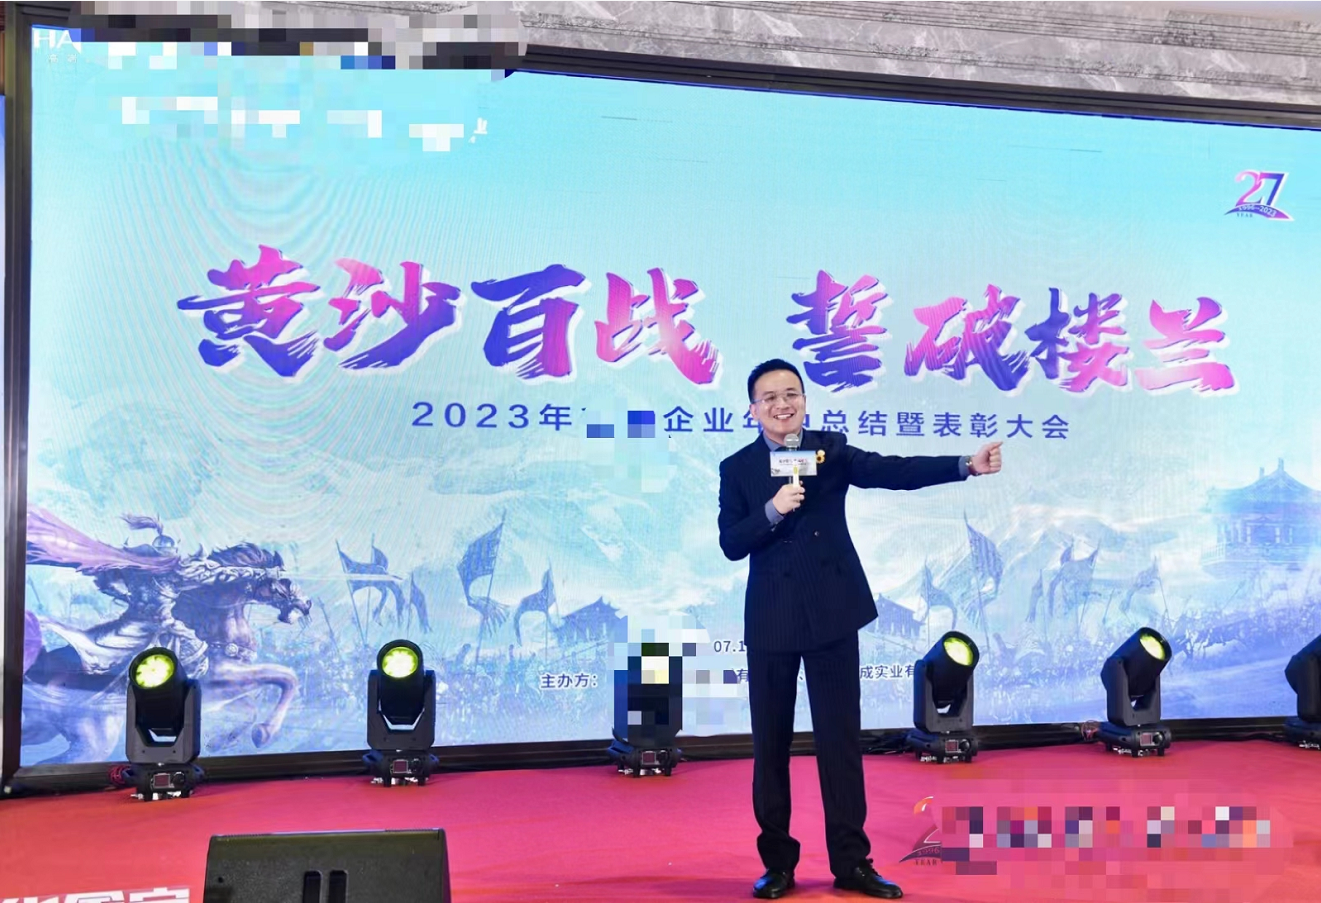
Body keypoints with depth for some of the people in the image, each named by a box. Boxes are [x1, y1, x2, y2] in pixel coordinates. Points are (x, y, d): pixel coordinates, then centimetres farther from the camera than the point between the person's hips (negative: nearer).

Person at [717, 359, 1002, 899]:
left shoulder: (830, 450, 4)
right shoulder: (738, 469, 1)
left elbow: (895, 472, -9)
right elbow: (731, 545, -6)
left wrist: (966, 466, -21)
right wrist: (772, 511, -22)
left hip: (833, 612, 1)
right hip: (772, 619, 0)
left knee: (841, 737, 6)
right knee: (771, 742, 7)